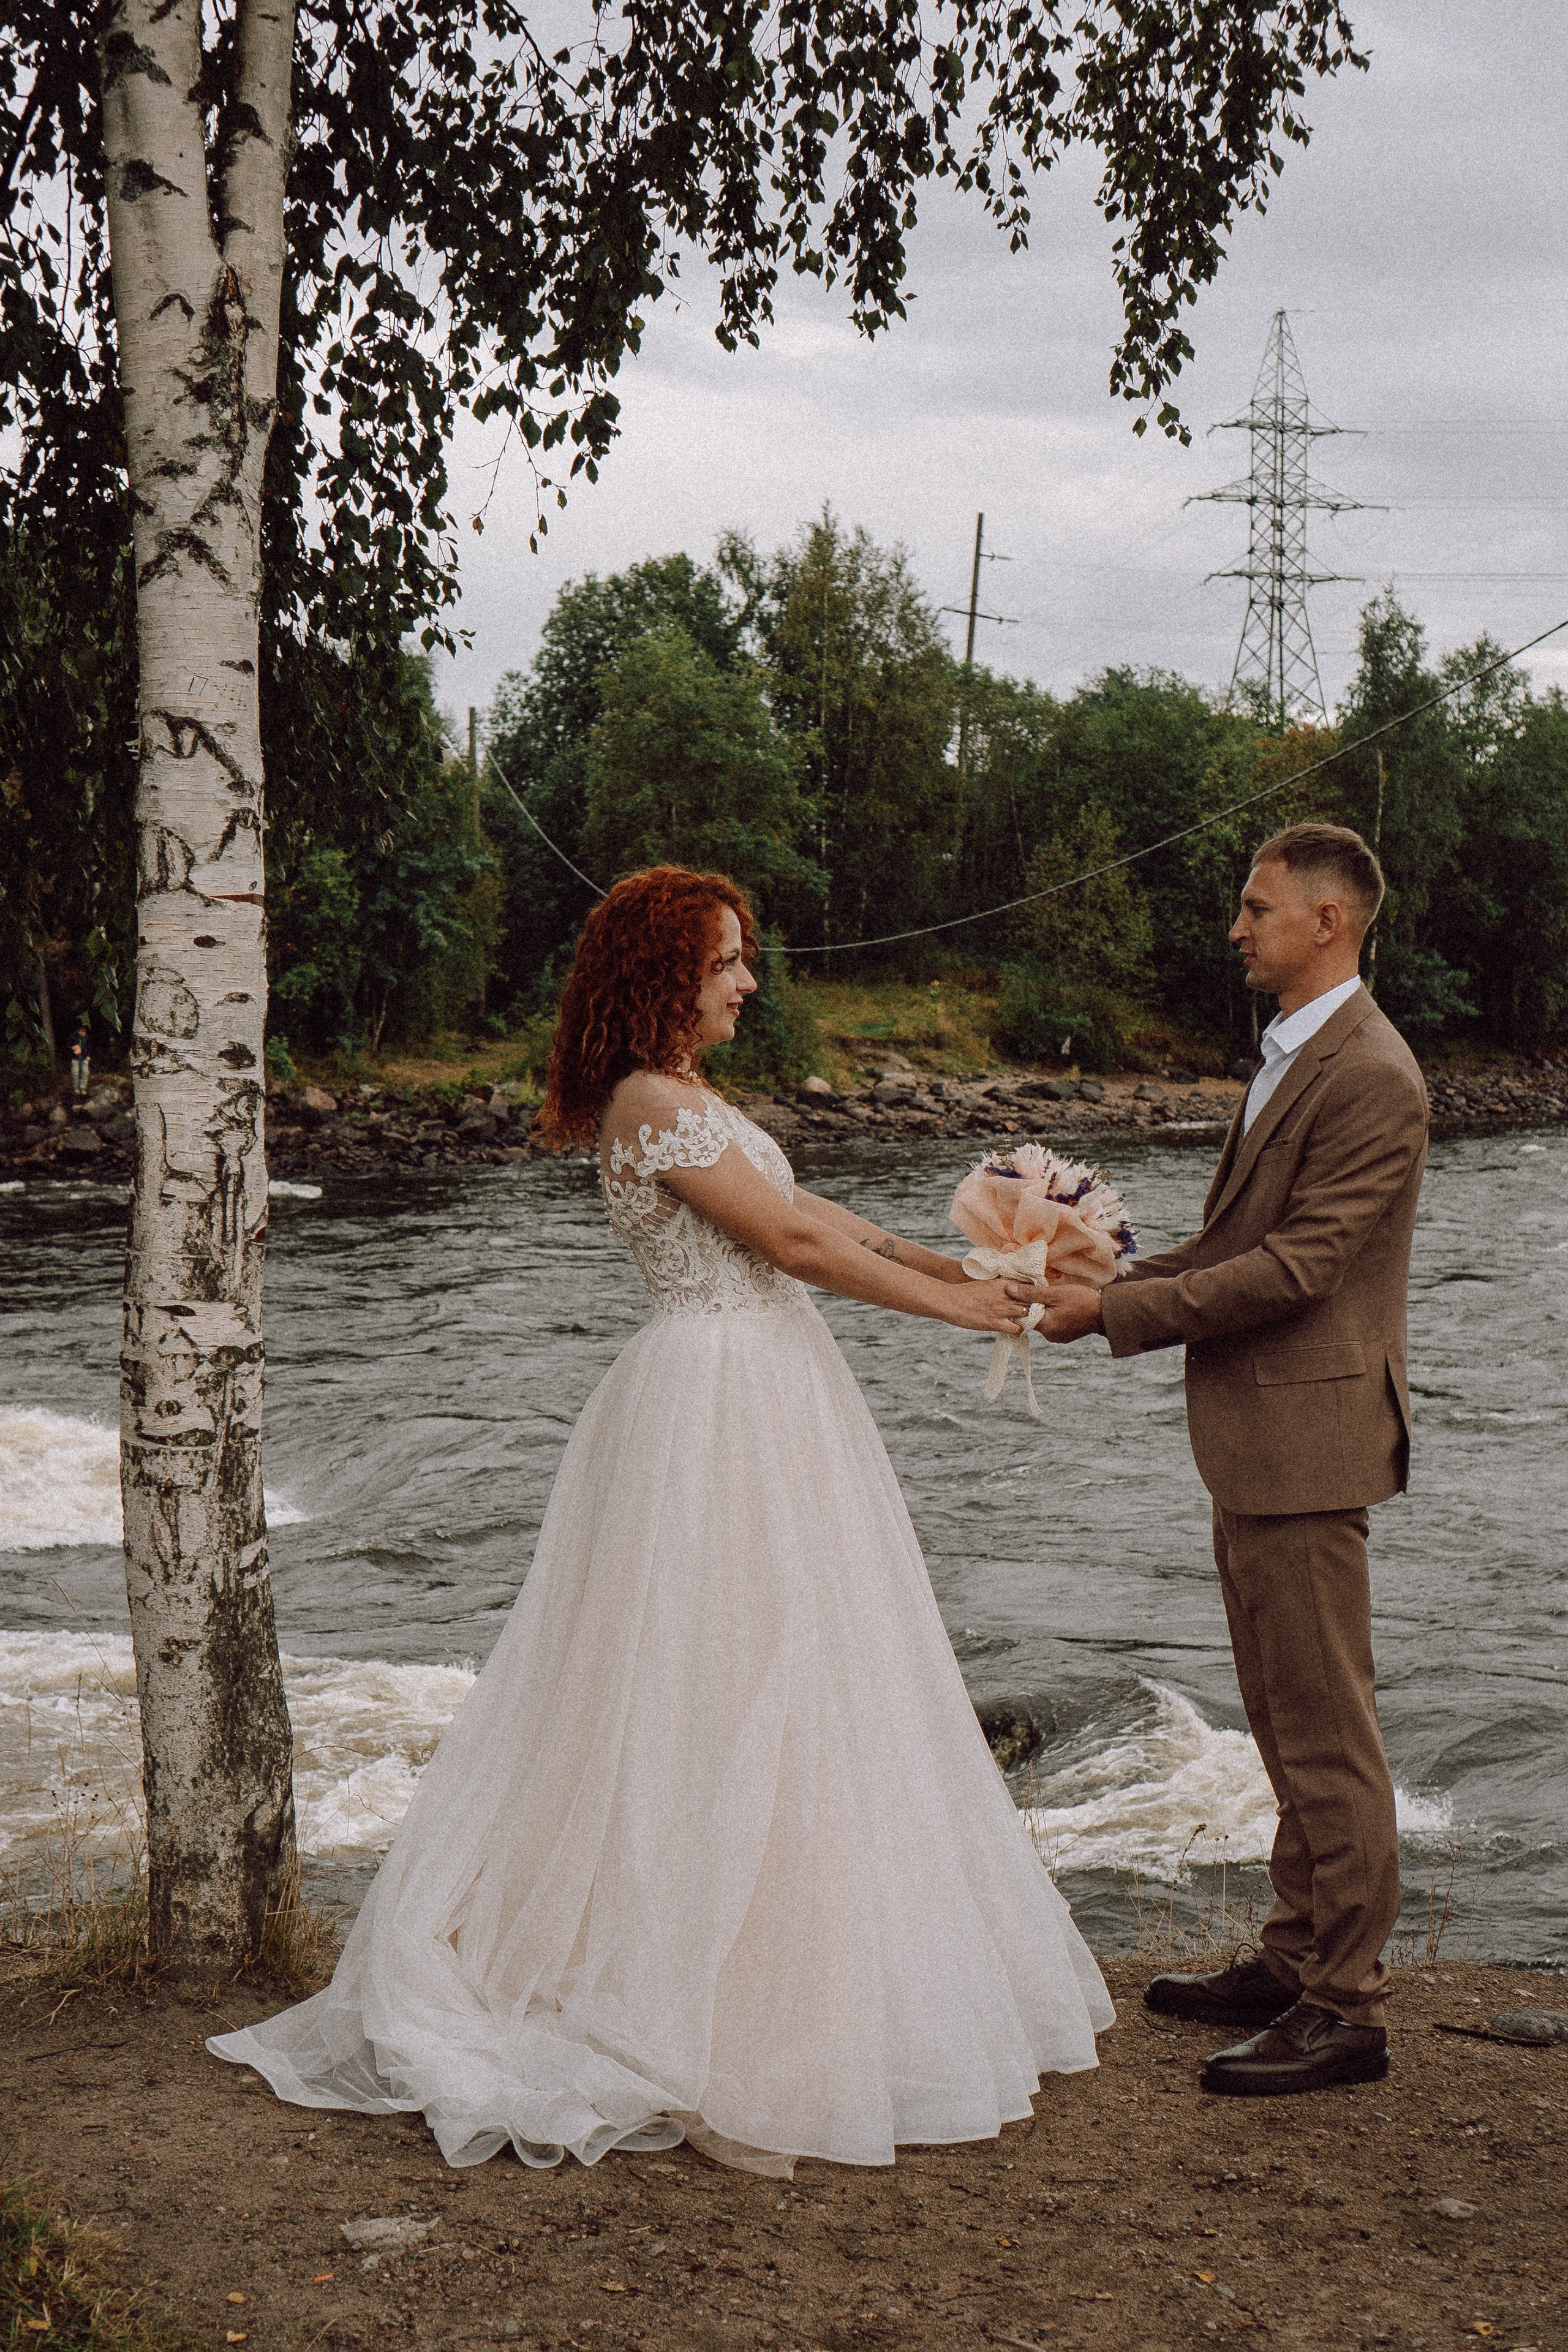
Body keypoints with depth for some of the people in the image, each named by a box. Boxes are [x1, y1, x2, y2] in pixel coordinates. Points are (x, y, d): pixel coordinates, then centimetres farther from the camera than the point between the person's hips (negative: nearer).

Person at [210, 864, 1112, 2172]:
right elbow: (793, 1243, -17)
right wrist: (956, 1308, -10)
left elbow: (809, 1212, 17)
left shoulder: (688, 1096, 16)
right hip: (718, 1404, -10)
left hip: (766, 1393, 10)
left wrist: (957, 1265, 12)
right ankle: (714, 2006, 1)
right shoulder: (652, 1100, -15)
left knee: (789, 1670, 13)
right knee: (719, 1686, -6)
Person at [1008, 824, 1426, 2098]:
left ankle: (1346, 2007, 3)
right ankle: (1298, 1958, 28)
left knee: (1327, 1729, -4)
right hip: (1255, 1433, 10)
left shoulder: (1370, 1076, -17)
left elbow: (1298, 1267, -21)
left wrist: (1120, 1313, -17)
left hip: (1308, 1431, -10)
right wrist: (1114, 1276, 6)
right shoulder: (1292, 1057, 16)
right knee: (1289, 1721, 17)